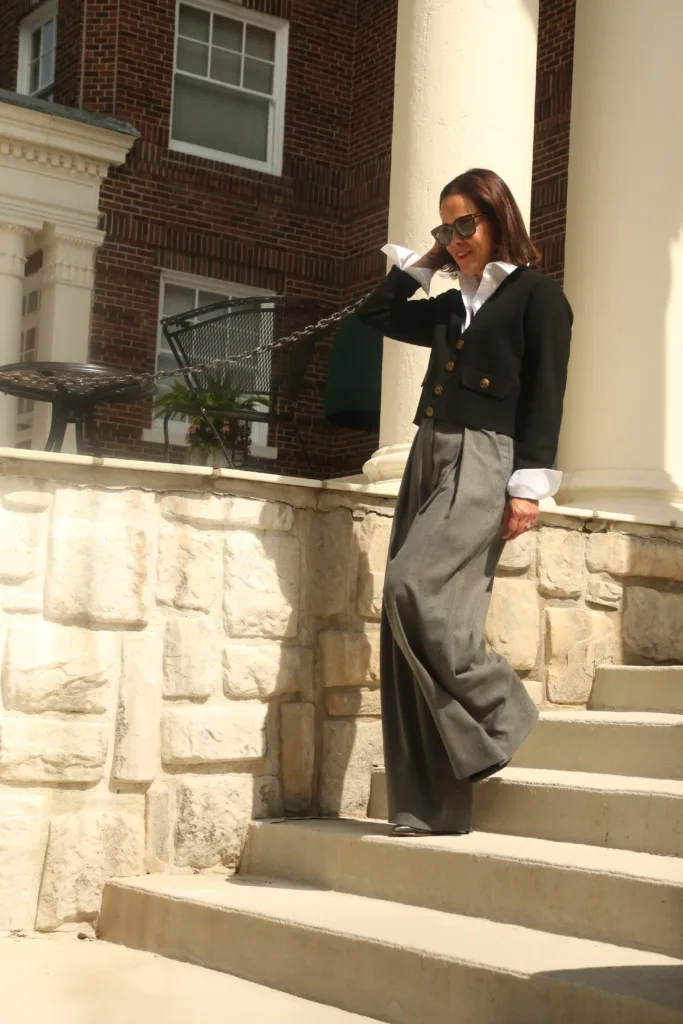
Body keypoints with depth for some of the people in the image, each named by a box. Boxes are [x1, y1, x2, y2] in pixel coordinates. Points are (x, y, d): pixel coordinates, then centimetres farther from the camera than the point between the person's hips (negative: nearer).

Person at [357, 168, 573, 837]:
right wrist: (423, 263, 23)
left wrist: (529, 485, -14)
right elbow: (376, 315, 30)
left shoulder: (537, 296, 3)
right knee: (413, 611, -3)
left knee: (415, 588, -26)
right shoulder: (451, 306, 22)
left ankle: (498, 713, -6)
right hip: (429, 456, 7)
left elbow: (545, 396, -6)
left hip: (482, 460, -7)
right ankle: (428, 808, -3)